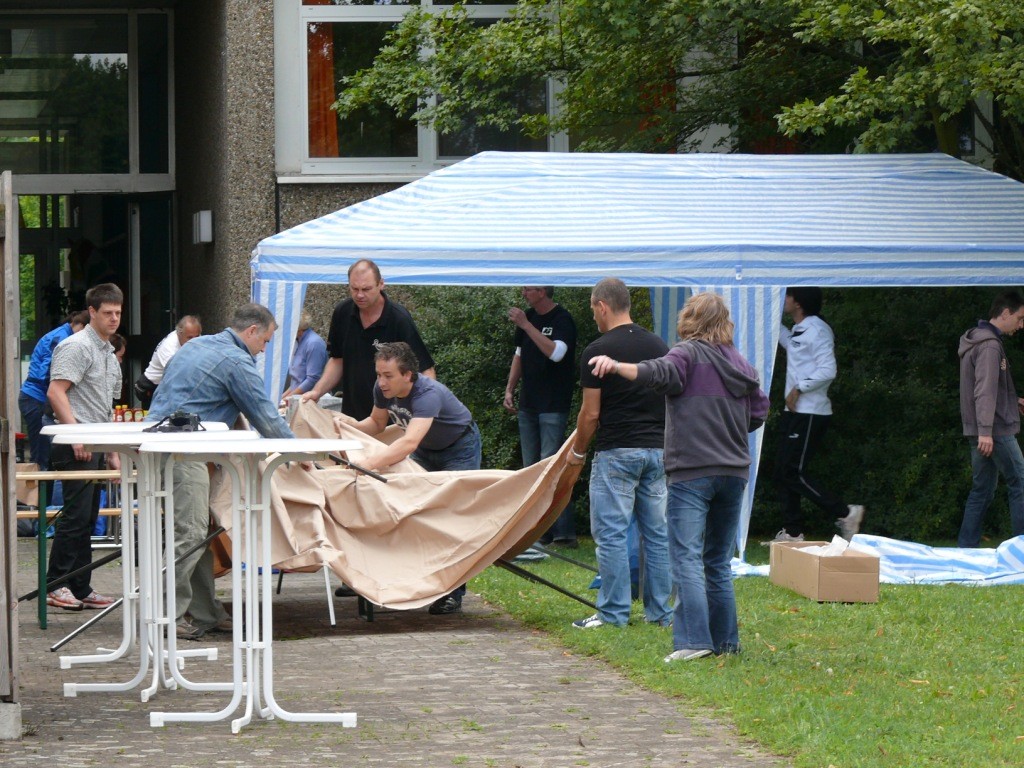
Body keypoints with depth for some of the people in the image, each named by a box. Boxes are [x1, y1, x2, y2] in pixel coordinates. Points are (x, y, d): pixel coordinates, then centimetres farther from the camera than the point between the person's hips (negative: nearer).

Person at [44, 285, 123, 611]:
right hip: (76, 448, -9)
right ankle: (56, 586, -7)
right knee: (76, 516, -11)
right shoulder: (77, 346, -8)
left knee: (87, 520, 9)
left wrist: (113, 452, 22)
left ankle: (80, 589, 11)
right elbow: (56, 392, -17)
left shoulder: (109, 354, 21)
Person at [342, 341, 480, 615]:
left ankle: (453, 593, -10)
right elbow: (377, 423, 2)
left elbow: (409, 442, -55)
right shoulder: (383, 389, -18)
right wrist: (351, 427, -20)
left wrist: (368, 464, -65)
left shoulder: (428, 394, -41)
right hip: (427, 450, 7)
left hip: (459, 449, -7)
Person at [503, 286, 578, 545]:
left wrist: (525, 325, -24)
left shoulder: (562, 320, -11)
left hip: (553, 406, -8)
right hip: (528, 404, 8)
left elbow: (556, 352, -27)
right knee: (531, 469, 9)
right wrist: (510, 390, 13)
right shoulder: (529, 317, 12)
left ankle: (564, 531, -13)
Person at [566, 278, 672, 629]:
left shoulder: (598, 351, -9)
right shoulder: (659, 346, 9)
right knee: (656, 533, 10)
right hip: (658, 449, 6)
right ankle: (660, 611, 12)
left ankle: (614, 612, -2)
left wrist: (578, 451, 7)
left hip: (617, 452, -6)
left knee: (611, 534, -1)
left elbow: (591, 413, -8)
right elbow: (670, 400, 14)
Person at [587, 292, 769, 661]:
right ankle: (725, 641, 18)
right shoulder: (741, 363, 13)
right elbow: (759, 412, 18)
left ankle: (693, 640, -22)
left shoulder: (689, 354, -5)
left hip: (691, 472, -6)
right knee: (719, 561, 16)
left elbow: (659, 372, -25)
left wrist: (617, 366, -35)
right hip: (734, 472, 6)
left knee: (687, 558, -11)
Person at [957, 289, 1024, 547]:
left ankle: (965, 549, 10)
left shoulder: (977, 341, 18)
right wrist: (985, 431, -28)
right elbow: (985, 391, -23)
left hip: (982, 433, 10)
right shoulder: (990, 345, -15)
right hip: (997, 430, -10)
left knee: (982, 490, 11)